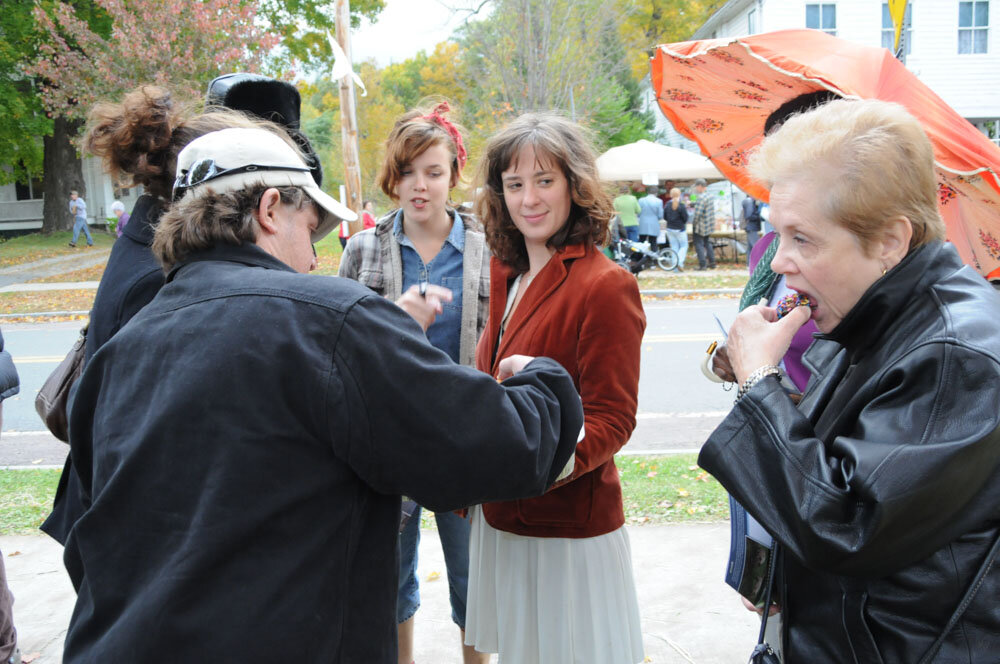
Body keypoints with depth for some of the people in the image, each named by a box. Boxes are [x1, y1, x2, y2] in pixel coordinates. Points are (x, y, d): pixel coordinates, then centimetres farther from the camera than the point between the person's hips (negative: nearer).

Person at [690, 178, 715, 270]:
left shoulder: (701, 198, -20)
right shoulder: (710, 196, 9)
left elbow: (697, 213, -26)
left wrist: (694, 224, -14)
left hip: (700, 227, -9)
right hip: (709, 226, 9)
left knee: (699, 244, -2)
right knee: (707, 243, 18)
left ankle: (702, 265, -4)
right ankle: (712, 263, 21)